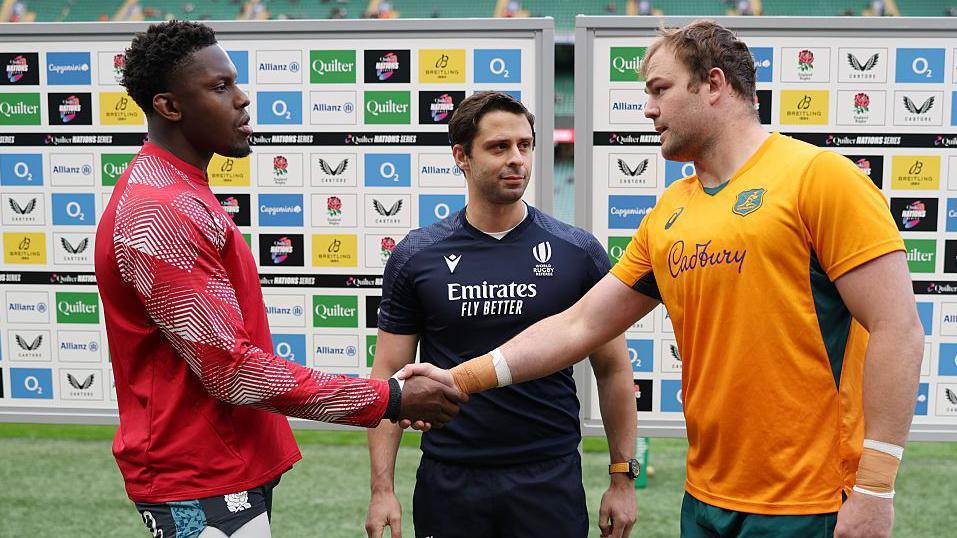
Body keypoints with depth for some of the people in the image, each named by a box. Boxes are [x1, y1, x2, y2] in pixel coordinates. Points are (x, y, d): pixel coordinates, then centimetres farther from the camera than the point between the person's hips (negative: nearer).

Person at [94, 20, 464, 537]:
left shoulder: (180, 194, 12)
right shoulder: (160, 214, -22)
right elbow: (232, 369, -24)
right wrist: (386, 399, -20)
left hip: (228, 464, 10)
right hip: (200, 484, -10)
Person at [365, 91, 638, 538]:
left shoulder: (578, 252, -1)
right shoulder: (416, 256, -1)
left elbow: (613, 369, 4)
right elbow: (390, 373, 1)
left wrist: (622, 478, 2)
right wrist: (382, 490, -4)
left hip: (550, 479, 0)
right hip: (448, 480, 1)